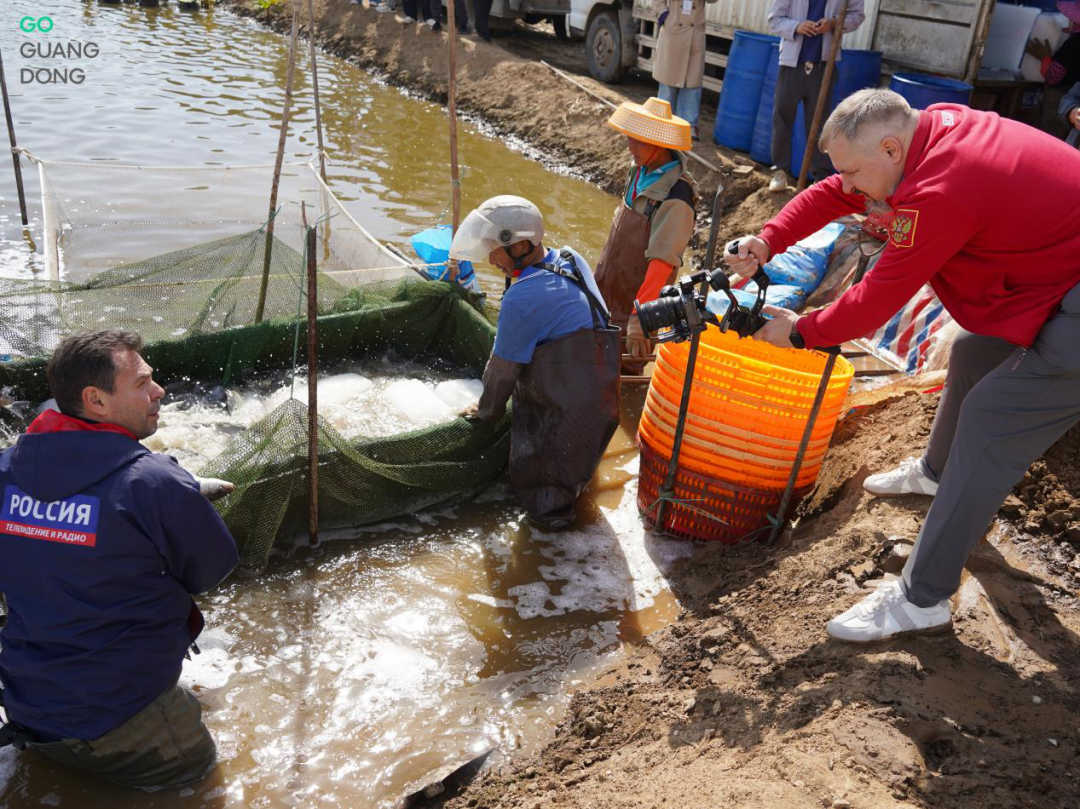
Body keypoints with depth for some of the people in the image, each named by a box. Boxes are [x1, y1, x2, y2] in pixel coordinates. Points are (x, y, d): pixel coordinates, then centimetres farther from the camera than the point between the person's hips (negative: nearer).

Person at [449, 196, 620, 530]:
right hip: (601, 399, 9)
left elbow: (503, 369, -12)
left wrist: (487, 412, 7)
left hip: (562, 413, -8)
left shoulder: (522, 299, -28)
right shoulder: (572, 260, -3)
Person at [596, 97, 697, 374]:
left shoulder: (675, 198, -28)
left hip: (638, 297, -8)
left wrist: (639, 319, -37)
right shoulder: (641, 169, -2)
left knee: (626, 365, 7)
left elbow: (663, 260, -32)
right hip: (608, 289, 8)